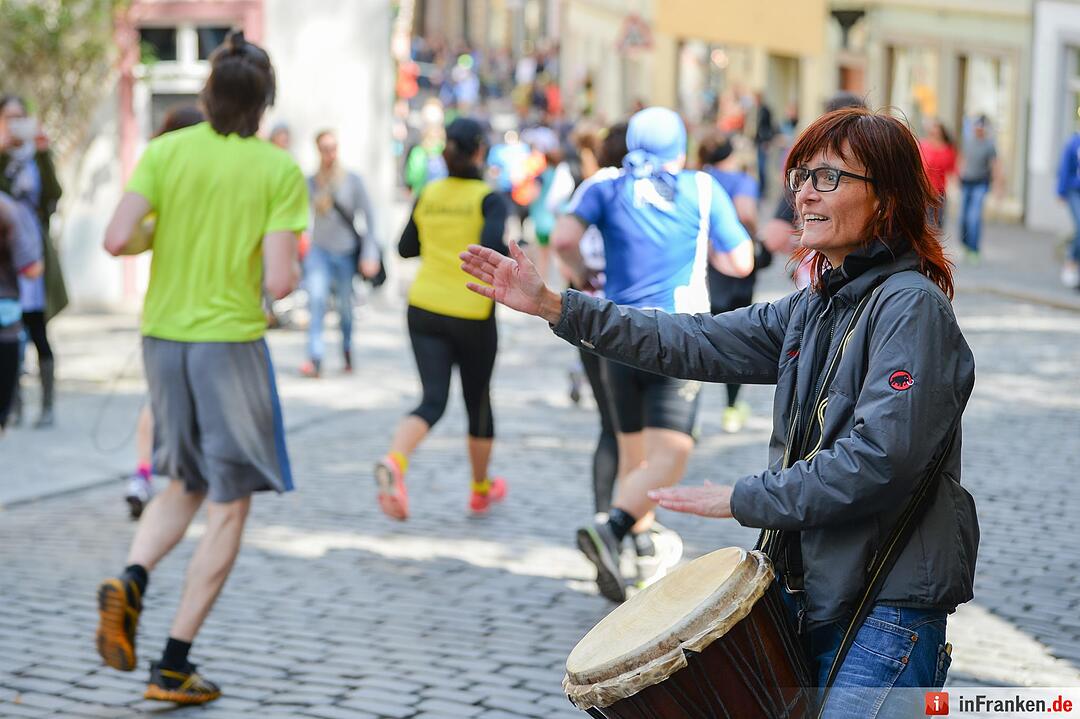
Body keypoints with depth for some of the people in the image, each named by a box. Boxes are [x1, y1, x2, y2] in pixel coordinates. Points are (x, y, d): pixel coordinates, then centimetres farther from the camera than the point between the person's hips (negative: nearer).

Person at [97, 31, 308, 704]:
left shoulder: (166, 151, -1)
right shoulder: (280, 169, -9)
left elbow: (118, 239, -11)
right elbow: (279, 281, -15)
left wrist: (162, 233, 10)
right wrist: (293, 272, 8)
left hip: (163, 337, 4)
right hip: (231, 340, -4)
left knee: (187, 484, 24)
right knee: (230, 504, 7)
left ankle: (131, 580, -4)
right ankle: (174, 667, 5)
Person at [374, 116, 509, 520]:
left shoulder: (428, 195, 5)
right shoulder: (489, 199, -9)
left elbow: (406, 248, 13)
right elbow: (491, 250, -24)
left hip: (424, 309, 3)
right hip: (473, 315, -3)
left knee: (432, 401, -1)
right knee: (478, 403, 17)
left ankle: (393, 462, -32)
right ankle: (481, 490, 34)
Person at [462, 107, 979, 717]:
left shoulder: (913, 307, -14)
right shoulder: (814, 309, 13)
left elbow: (881, 458, -24)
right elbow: (699, 344, 10)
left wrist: (744, 498, -16)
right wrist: (553, 305, 6)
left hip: (885, 615, -8)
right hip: (813, 597, 8)